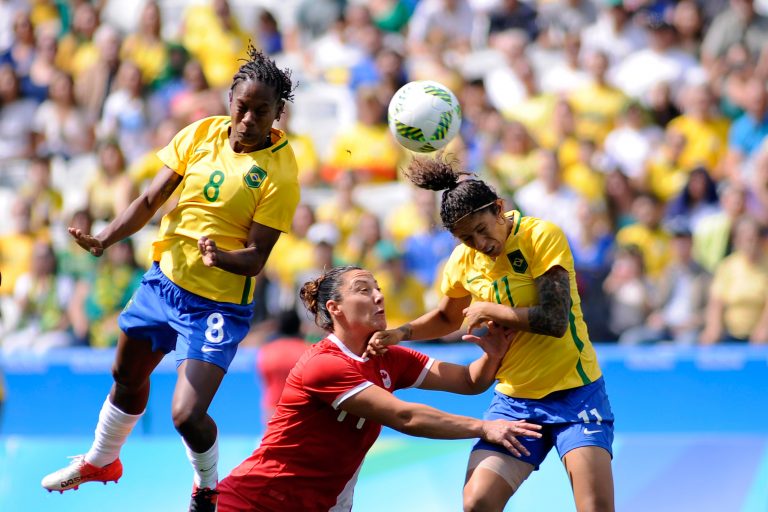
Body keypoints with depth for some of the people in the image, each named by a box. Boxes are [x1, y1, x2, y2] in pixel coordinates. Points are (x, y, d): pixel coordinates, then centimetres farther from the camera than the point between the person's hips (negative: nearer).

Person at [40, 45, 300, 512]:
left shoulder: (281, 172, -19)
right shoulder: (202, 133, -5)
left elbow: (256, 258, -19)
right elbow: (152, 200, -1)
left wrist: (221, 257, -40)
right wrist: (105, 239, -15)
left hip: (219, 303, -5)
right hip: (165, 278, 5)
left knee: (187, 416, -15)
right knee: (127, 377, 24)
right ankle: (101, 461, 52)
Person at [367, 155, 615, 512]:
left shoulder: (542, 236, -14)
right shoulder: (463, 261, 2)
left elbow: (554, 320, -23)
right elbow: (447, 317, 24)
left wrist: (488, 311, -13)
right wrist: (401, 333, 5)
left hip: (574, 392, -4)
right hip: (513, 399, 5)